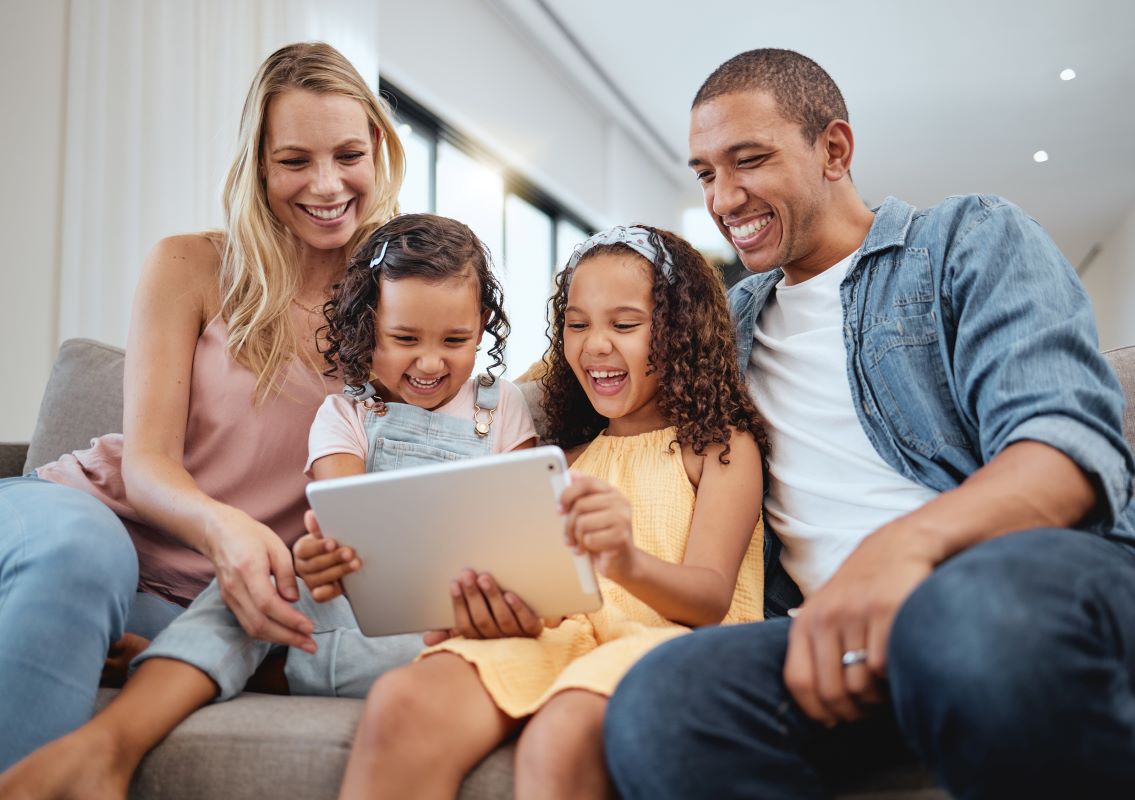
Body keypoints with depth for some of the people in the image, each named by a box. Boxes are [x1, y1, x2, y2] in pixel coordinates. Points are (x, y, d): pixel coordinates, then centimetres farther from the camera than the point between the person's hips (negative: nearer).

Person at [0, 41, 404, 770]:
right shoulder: (191, 268, 1)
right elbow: (145, 461, -6)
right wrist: (219, 525, -29)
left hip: (194, 600, 0)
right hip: (98, 507, 0)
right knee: (77, 548, -37)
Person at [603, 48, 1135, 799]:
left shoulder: (973, 238, 9)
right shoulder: (729, 323, 26)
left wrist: (906, 540, -27)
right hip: (828, 626, 3)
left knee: (986, 610, -40)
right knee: (657, 705, -30)